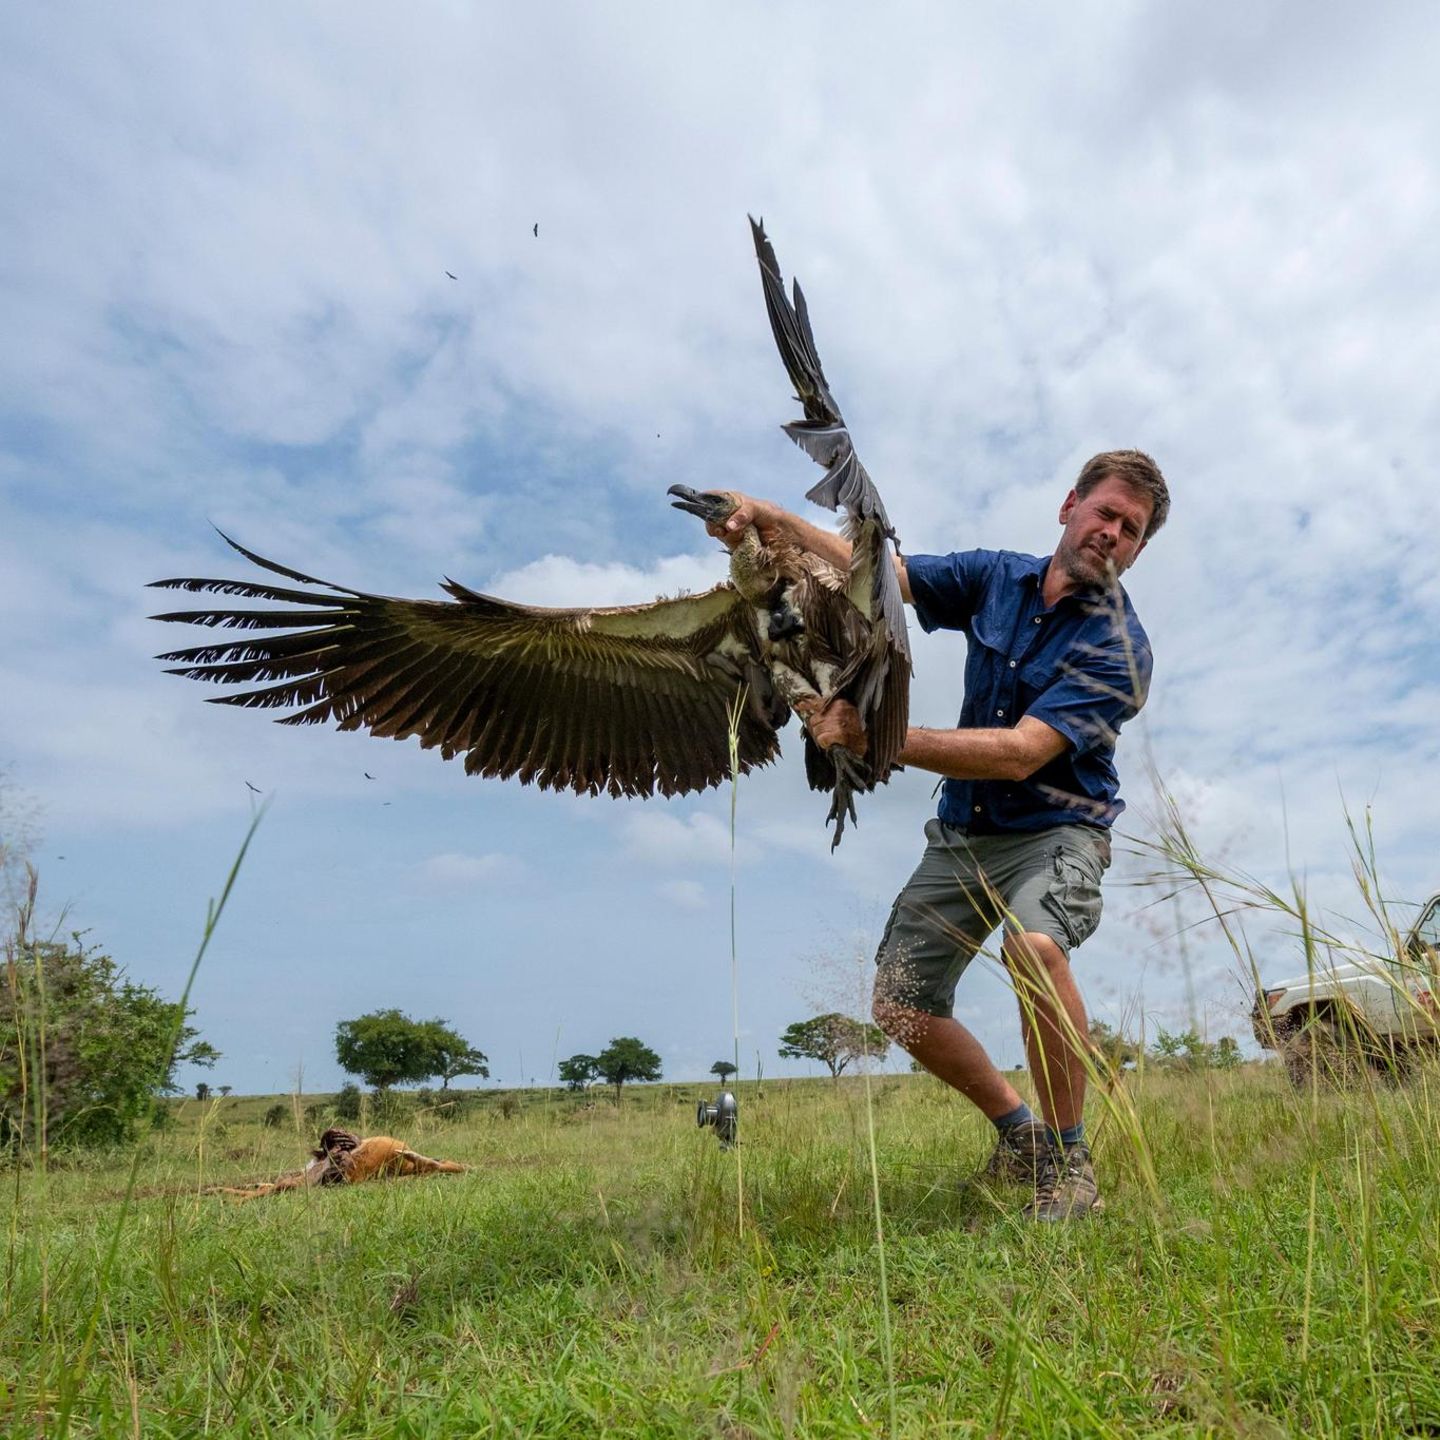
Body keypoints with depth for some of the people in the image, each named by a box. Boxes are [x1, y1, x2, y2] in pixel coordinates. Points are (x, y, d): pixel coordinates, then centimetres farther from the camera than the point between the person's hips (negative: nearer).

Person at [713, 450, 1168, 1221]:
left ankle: (1069, 1162, -13)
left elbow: (1020, 753, -28)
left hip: (1054, 830, -5)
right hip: (961, 832, 5)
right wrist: (772, 519, -20)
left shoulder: (1117, 649, -16)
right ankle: (1019, 1131, 28)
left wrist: (877, 737, -34)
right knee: (900, 1005, 4)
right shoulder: (997, 577, 1)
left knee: (1033, 945, -36)